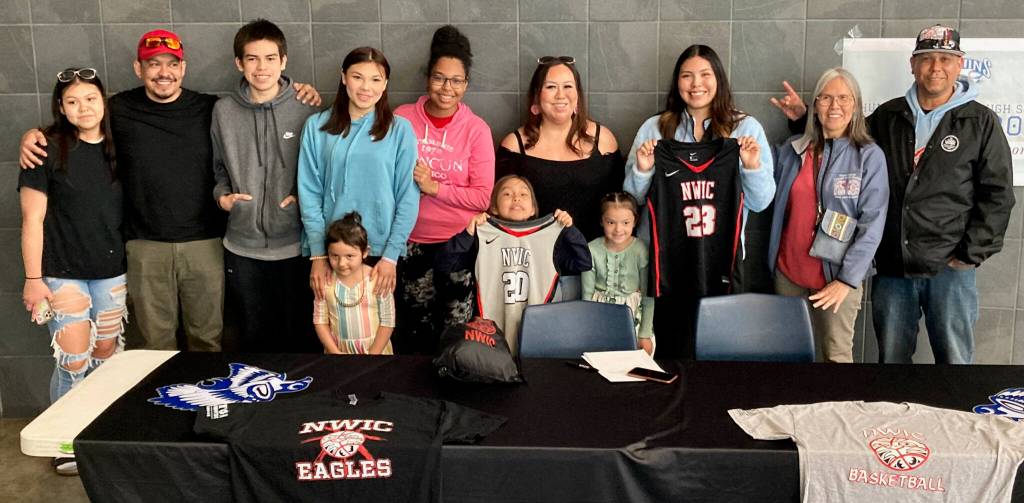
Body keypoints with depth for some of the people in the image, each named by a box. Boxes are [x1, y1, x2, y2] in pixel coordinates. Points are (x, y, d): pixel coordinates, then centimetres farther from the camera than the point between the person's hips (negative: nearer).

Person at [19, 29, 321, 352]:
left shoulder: (210, 109, 1)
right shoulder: (119, 110, 2)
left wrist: (298, 94, -4)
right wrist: (34, 134, -3)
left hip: (205, 243, 0)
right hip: (146, 247, 0)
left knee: (208, 338, 11)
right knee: (155, 341, 10)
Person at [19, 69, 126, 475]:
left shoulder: (115, 148, 5)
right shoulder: (48, 149, -8)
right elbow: (32, 219, -8)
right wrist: (33, 278, -11)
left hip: (112, 271, 4)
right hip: (63, 273, -4)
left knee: (106, 358, 12)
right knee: (74, 363, -3)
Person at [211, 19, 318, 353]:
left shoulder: (304, 111, -6)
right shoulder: (224, 111, 1)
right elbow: (219, 167, 13)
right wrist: (221, 195, -5)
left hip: (294, 244, -2)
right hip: (242, 246, 2)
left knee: (299, 332, 11)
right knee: (254, 334, 15)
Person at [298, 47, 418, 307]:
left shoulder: (400, 129, -4)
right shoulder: (317, 126, -1)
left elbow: (408, 198, -4)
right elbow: (309, 192, -1)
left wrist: (391, 256, -8)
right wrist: (318, 255, -5)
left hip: (380, 250, -1)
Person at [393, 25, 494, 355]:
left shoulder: (476, 129, -4)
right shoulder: (402, 119, 0)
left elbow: (482, 197, -7)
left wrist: (434, 187, -14)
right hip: (413, 241, 1)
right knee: (417, 331, 10)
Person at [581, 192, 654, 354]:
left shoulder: (642, 251, -12)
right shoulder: (592, 250, -10)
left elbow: (648, 296, -6)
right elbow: (587, 294, -2)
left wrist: (645, 335, -6)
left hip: (634, 317, 0)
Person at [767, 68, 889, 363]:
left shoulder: (870, 156, -4)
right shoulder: (792, 150, 5)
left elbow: (872, 224, -9)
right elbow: (777, 208, 13)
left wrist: (848, 278, -14)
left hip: (838, 275, -3)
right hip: (788, 271, 3)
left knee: (836, 354, 2)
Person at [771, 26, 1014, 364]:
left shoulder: (980, 122, -2)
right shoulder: (888, 116, 8)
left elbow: (997, 194, -2)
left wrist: (971, 254, -7)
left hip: (949, 268, -3)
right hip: (892, 265, 3)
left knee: (954, 358, 6)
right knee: (891, 356, 14)